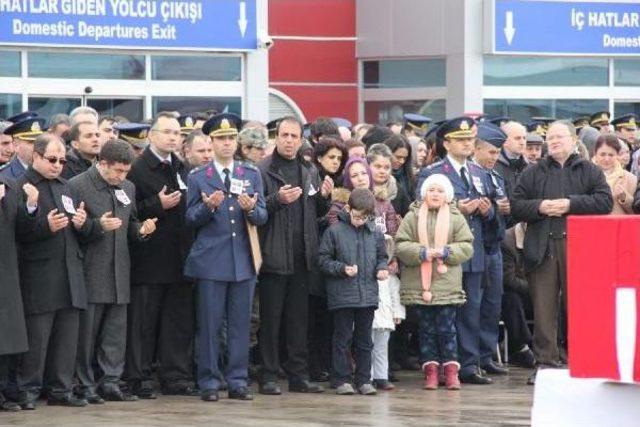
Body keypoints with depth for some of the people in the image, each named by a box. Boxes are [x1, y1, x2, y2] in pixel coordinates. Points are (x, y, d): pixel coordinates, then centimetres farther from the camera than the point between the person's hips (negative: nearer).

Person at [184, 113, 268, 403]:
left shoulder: (252, 175, 10)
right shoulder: (197, 178, 4)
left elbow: (262, 217, 5)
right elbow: (190, 220, 1)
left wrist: (251, 209, -17)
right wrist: (208, 207, -18)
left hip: (244, 259, 2)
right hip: (211, 259, -2)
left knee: (240, 324, 4)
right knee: (210, 324, -1)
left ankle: (237, 381, 10)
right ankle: (209, 382, 3)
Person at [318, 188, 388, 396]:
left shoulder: (375, 233, 6)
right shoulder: (335, 231, -5)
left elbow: (382, 256, 19)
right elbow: (324, 260, -2)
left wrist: (381, 268, -2)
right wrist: (342, 268, -16)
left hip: (368, 294, 4)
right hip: (342, 295, -4)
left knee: (364, 339, 10)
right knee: (343, 338, 2)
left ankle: (363, 379, 16)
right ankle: (342, 379, 7)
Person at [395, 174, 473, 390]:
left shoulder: (455, 218, 6)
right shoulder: (413, 216, 5)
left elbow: (466, 247, 2)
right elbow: (401, 245, -1)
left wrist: (446, 252, -12)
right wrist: (422, 253, -15)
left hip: (447, 285, -1)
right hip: (419, 283, 1)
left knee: (447, 328, -1)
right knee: (426, 329, 5)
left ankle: (451, 371, 3)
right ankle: (430, 371, 9)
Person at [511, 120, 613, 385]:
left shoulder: (590, 172, 10)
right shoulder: (533, 174, 15)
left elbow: (605, 202, -3)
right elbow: (515, 206, 9)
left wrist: (571, 204, -11)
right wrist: (539, 207, -9)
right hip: (543, 248, 2)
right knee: (544, 310, -1)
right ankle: (545, 362, 3)